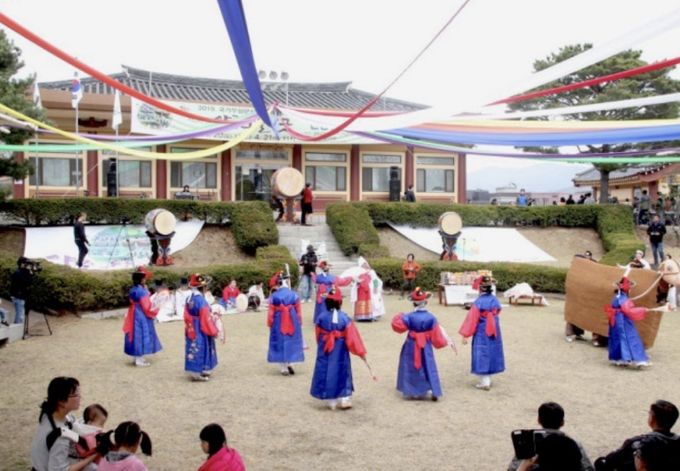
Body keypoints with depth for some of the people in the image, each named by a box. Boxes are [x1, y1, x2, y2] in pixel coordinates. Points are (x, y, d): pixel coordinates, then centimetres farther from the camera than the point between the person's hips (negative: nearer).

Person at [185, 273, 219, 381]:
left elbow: (187, 316, 10)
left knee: (194, 349, 16)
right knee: (201, 350, 2)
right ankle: (199, 373, 9)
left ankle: (194, 371, 25)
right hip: (201, 331, -8)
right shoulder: (201, 300, -23)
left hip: (192, 331, 8)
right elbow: (206, 318, -19)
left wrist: (189, 328, 20)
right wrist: (213, 331, -9)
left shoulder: (190, 299, 3)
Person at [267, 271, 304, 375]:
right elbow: (298, 311, 0)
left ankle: (284, 368, 10)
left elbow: (271, 313, -4)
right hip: (292, 323, 0)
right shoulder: (294, 295, -7)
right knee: (291, 342, 15)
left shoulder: (274, 296, -9)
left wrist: (270, 324, 7)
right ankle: (288, 364, 8)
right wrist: (299, 323, 11)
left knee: (281, 343, 8)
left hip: (278, 324, 0)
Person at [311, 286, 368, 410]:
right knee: (342, 372, 13)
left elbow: (318, 335, 3)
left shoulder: (321, 317, -9)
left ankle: (331, 401, 12)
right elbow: (352, 336, -10)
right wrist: (360, 352, -3)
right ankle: (345, 399, 14)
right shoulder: (344, 318, -13)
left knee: (327, 372, 9)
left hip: (325, 351, 1)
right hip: (340, 351, 0)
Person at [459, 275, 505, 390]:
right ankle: (487, 380, 28)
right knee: (491, 353, 16)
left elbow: (471, 319, -17)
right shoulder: (495, 300, -2)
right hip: (494, 332, 6)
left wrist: (465, 335, -13)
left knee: (482, 356, 3)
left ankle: (484, 382, 6)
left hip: (481, 333, -6)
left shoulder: (478, 302, -19)